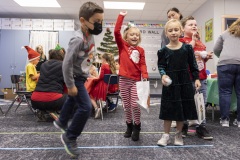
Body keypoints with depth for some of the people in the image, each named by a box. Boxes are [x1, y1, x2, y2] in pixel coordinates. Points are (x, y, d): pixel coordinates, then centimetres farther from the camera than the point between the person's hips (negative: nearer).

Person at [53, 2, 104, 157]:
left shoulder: (90, 36, 0)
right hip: (76, 77, -10)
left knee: (72, 100, 27)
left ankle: (61, 122, 53)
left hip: (81, 76, 10)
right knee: (86, 107, -11)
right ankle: (69, 137, 8)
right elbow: (67, 63, -29)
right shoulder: (78, 39, -29)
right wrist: (70, 85, -25)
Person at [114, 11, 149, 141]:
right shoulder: (122, 46, 2)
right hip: (123, 80, 0)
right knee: (126, 105, 10)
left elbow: (142, 64, 1)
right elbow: (116, 31, -9)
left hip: (136, 80, 0)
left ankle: (137, 127, 15)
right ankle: (129, 125, 28)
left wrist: (145, 76, -15)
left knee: (135, 104, -4)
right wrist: (121, 16, -7)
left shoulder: (140, 50, 5)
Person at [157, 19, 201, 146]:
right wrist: (163, 75, -17)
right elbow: (161, 66, 1)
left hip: (184, 83, 2)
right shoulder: (163, 50, -2)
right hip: (170, 83, -1)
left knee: (183, 109, 9)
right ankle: (166, 135, 19)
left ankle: (178, 134, 26)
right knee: (169, 109, 4)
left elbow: (193, 65, 5)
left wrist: (196, 79, 0)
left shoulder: (187, 48, 1)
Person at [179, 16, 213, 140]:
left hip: (201, 76, 7)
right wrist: (193, 39, -12)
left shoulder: (200, 42, 19)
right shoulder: (181, 41, -3)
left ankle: (201, 127, 17)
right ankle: (183, 126, 17)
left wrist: (207, 57, 8)